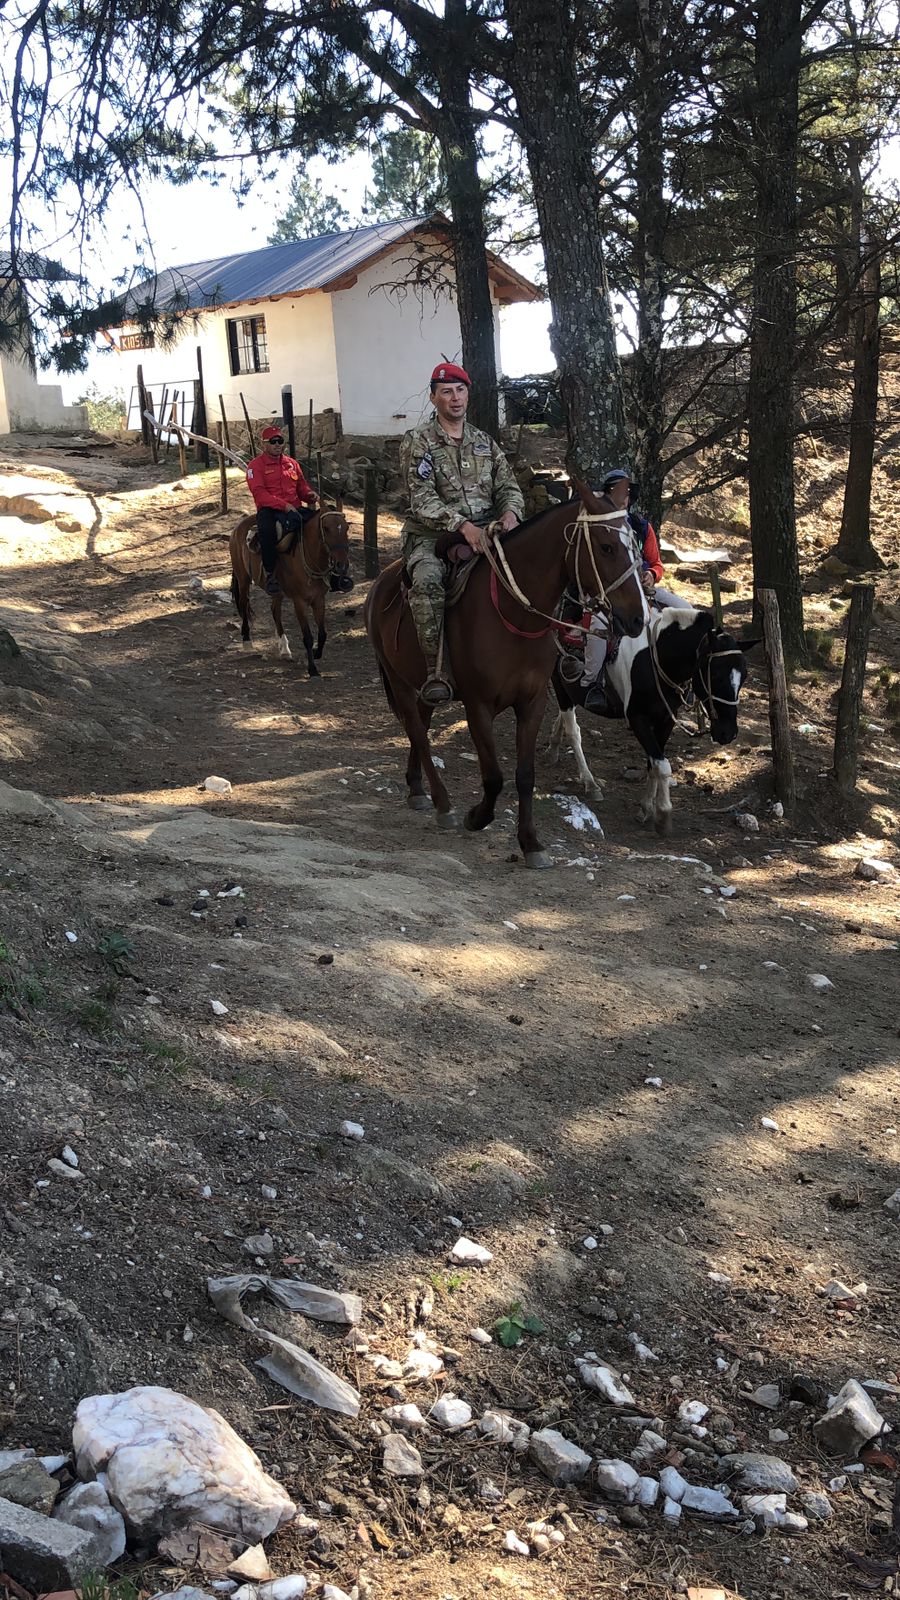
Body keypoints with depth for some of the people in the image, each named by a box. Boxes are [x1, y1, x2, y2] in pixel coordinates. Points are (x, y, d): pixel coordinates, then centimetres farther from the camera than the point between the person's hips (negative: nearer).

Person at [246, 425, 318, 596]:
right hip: (268, 510, -5)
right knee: (266, 529, -40)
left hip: (294, 508, 5)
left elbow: (302, 486, 26)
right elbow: (259, 493, -11)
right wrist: (283, 505, -23)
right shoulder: (256, 465, 2)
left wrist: (310, 495, -1)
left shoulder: (292, 463, 20)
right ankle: (270, 574, -30)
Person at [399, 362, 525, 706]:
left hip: (484, 532, 5)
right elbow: (422, 499, -11)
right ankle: (436, 671, -37)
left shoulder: (486, 442, 17)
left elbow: (508, 486, 13)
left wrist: (510, 511, -13)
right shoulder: (417, 442, 1)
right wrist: (462, 525, -25)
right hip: (432, 535, -5)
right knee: (427, 579, -38)